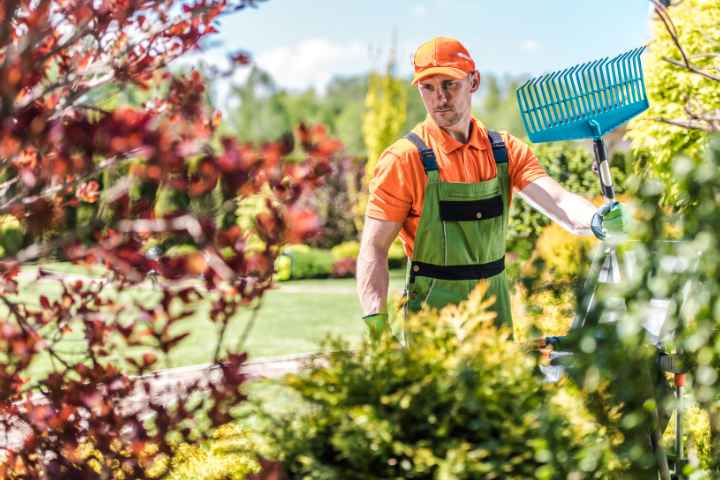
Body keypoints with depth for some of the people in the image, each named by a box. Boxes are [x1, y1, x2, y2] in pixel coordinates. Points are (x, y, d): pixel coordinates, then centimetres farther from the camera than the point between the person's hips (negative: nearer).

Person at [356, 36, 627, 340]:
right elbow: (374, 249, -11)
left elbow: (557, 201, -11)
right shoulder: (405, 159, -10)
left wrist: (597, 220, -34)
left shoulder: (506, 151, 3)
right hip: (432, 313, -4)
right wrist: (375, 324, -23)